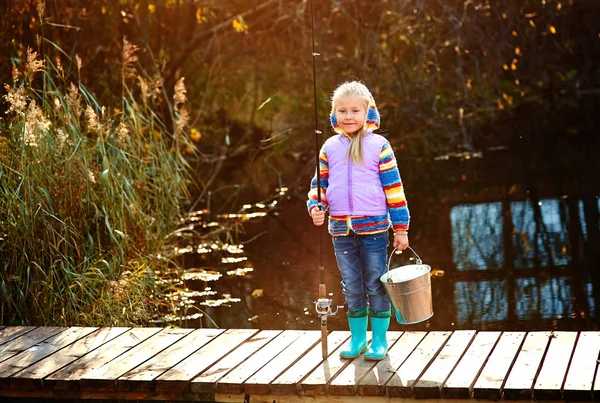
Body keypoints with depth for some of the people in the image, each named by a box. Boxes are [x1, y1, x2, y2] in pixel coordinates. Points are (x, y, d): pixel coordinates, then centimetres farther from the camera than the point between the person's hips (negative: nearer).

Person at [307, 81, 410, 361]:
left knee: (376, 285, 4)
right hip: (341, 230, 3)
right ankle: (357, 338, 24)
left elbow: (393, 187, -2)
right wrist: (316, 207, -6)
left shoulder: (379, 145, -2)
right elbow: (319, 184, 14)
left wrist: (401, 228, -3)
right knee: (352, 287, 12)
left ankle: (379, 339, 17)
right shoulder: (329, 148, 6)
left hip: (374, 228, -3)